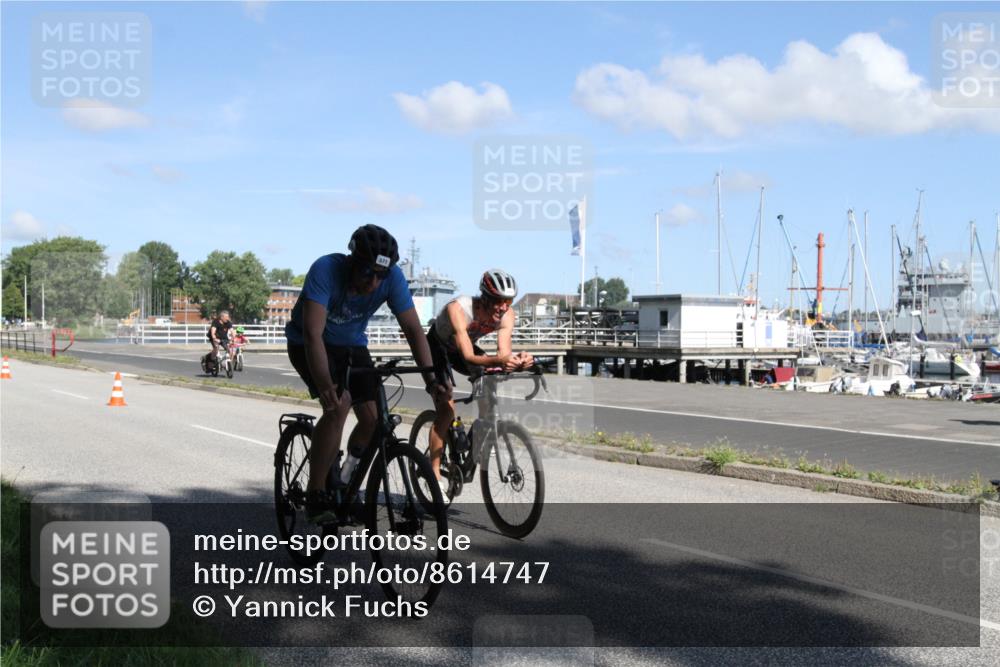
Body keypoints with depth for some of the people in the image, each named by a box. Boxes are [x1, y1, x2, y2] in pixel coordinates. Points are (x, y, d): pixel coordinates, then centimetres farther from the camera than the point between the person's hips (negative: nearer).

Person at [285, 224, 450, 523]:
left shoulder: (393, 277, -23)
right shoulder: (326, 270, -34)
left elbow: (413, 328, -21)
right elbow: (313, 334, -42)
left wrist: (431, 380, -33)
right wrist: (325, 386, -56)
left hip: (351, 345, 5)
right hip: (307, 344, -4)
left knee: (374, 419, -8)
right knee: (338, 405, -28)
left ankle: (344, 482, 22)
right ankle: (315, 496, -16)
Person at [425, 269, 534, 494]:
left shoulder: (506, 315, -23)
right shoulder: (458, 308, -38)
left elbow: (503, 353, -31)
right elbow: (468, 357, -47)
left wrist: (517, 360, -54)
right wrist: (498, 360, -63)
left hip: (464, 347, 5)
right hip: (436, 348, -5)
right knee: (446, 409, -18)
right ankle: (434, 474, -9)